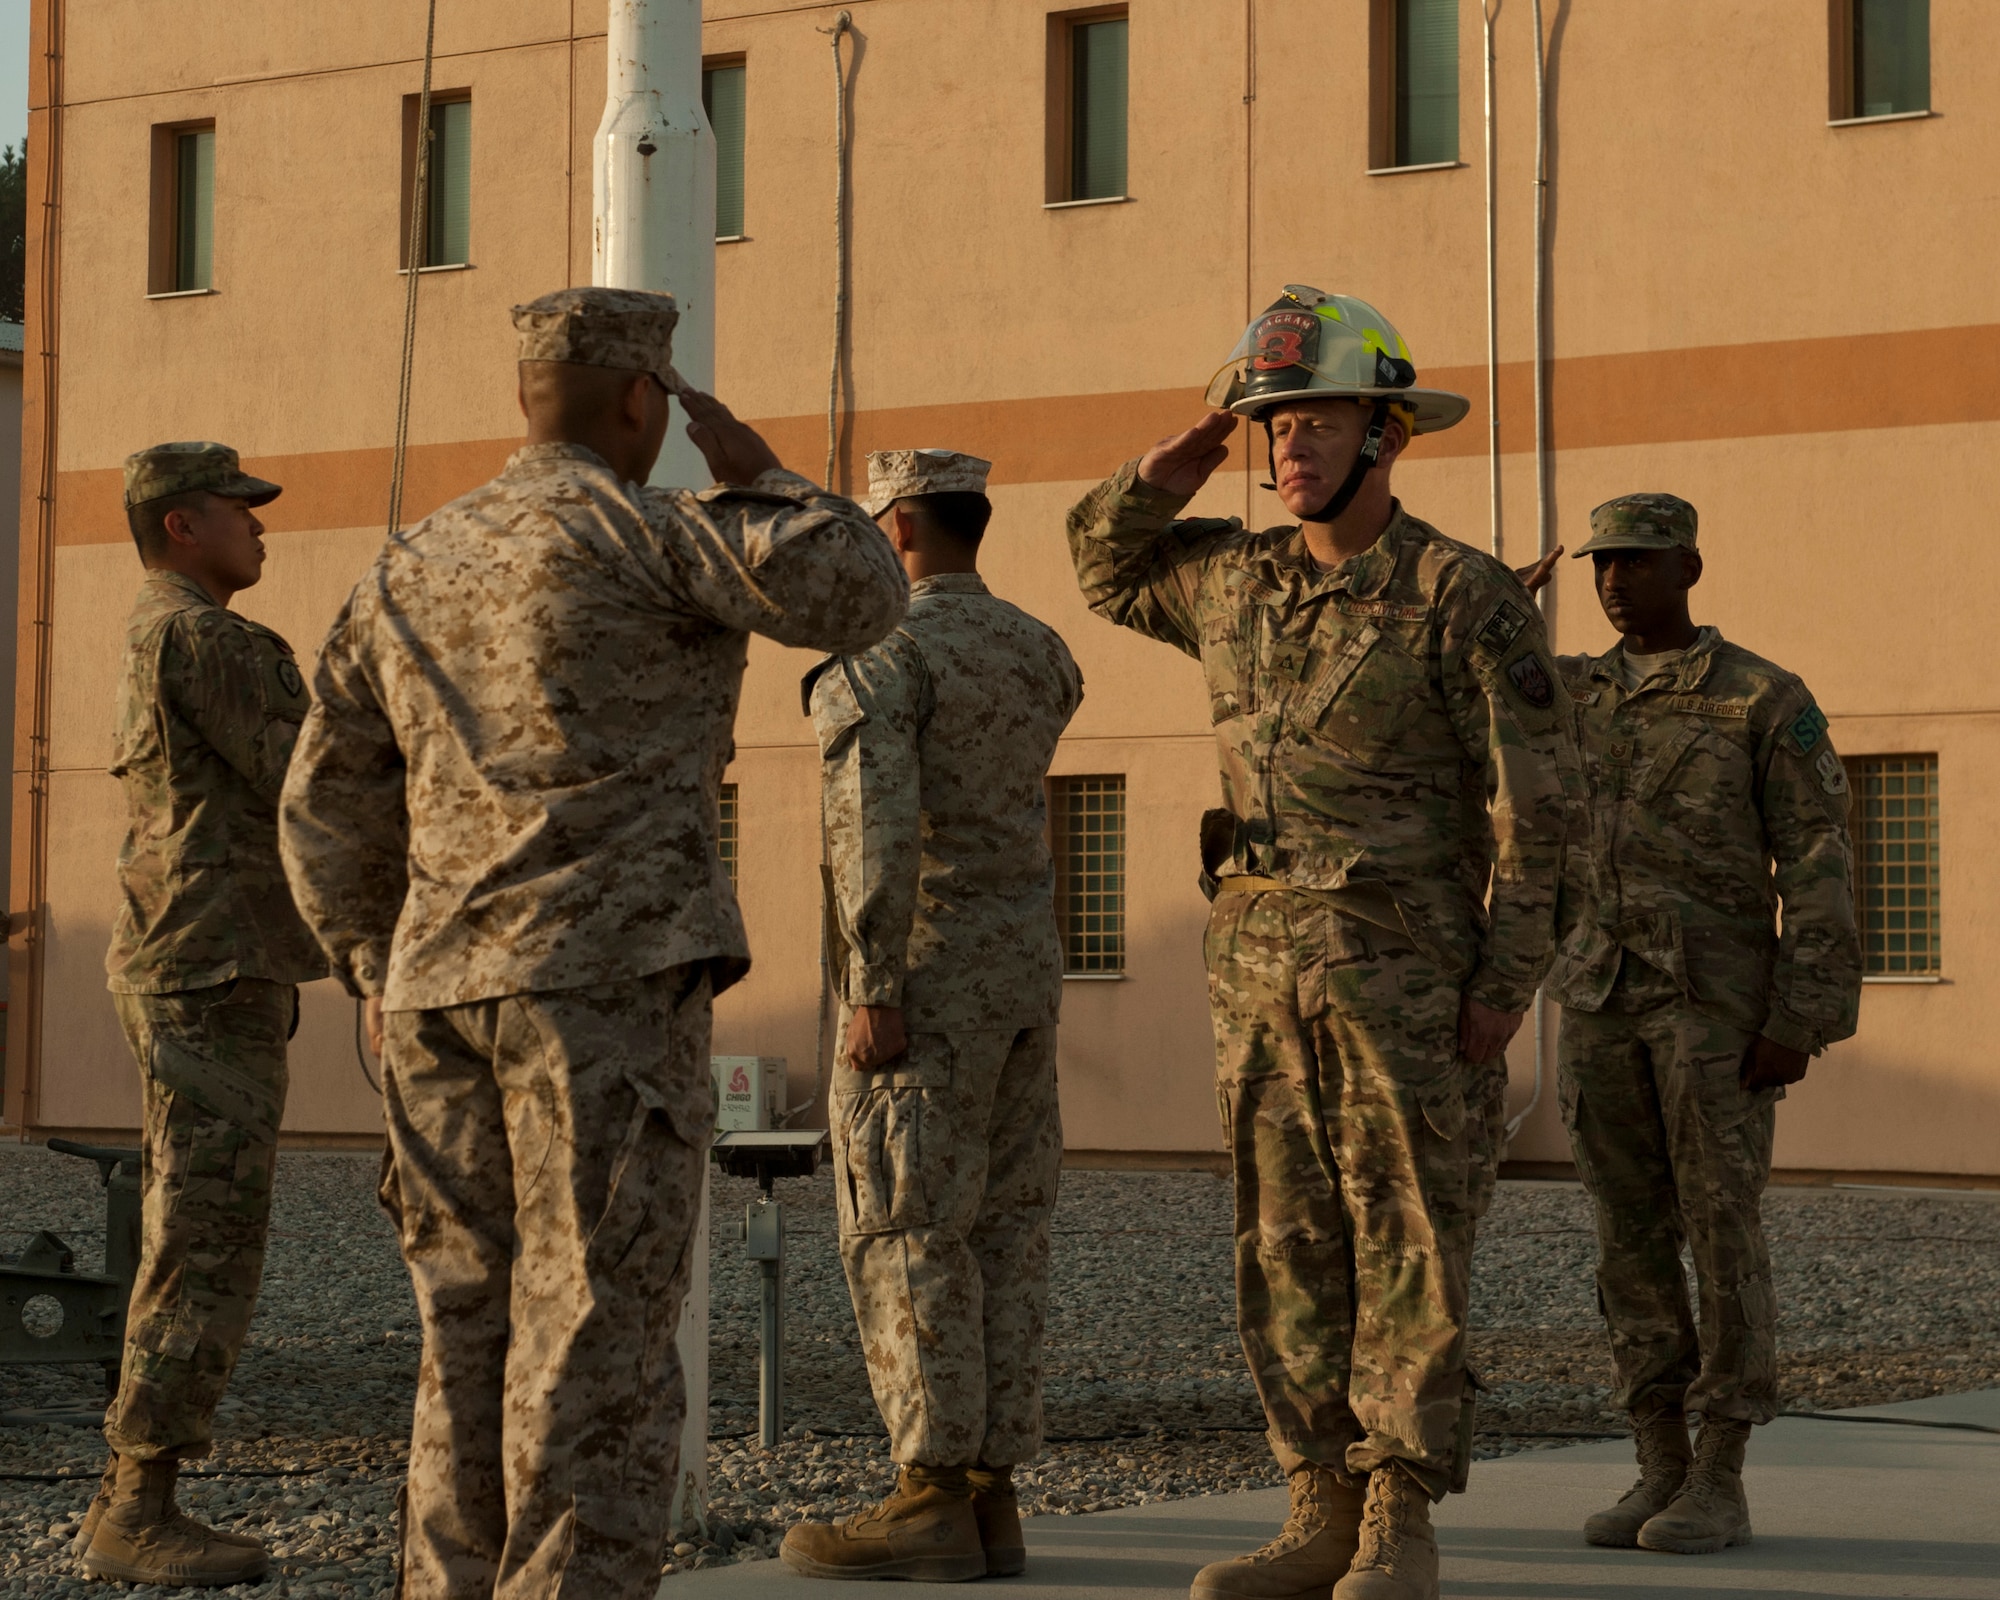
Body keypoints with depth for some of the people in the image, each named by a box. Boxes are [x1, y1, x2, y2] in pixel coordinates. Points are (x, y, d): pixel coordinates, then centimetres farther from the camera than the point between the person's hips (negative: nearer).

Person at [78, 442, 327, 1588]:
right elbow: (300, 783, -14)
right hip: (214, 978, -11)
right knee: (210, 1249, -11)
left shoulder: (167, 645, 24)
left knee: (196, 1247, 10)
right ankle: (141, 1512, -10)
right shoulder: (196, 635, -10)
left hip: (193, 984, 11)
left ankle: (135, 1506, 10)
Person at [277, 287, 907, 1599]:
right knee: (599, 1348, -7)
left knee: (478, 1337, 10)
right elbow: (861, 598, -8)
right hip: (610, 974, -6)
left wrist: (384, 987, 27)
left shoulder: (411, 569, 18)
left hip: (447, 987, 7)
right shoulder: (636, 527, -2)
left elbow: (331, 814, 18)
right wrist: (760, 473, 8)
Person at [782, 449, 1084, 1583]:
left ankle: (934, 1504, -8)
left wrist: (872, 988, -23)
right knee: (1001, 1230, 7)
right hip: (1027, 966, 8)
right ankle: (992, 1495, 6)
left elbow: (877, 820, -23)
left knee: (905, 1233, -6)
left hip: (931, 969, -8)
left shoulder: (877, 650, -11)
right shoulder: (1045, 655, 12)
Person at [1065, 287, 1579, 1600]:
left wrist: (1507, 983, -14)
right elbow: (1104, 559, 27)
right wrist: (1186, 458, 8)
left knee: (1409, 1247, -4)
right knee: (1290, 1245, 6)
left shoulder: (1467, 598, -10)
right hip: (1261, 963, 6)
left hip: (1408, 969, -6)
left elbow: (1535, 799, -10)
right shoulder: (1236, 578, 9)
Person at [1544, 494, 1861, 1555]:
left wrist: (1799, 1022, -16)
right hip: (1601, 999, 5)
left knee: (1720, 1233, -5)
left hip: (1718, 998, -5)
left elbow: (1818, 870, -9)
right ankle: (1662, 1476, 11)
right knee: (1631, 1237, 5)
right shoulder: (1571, 693, 11)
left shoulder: (1768, 701, -5)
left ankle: (1719, 1486, 1)